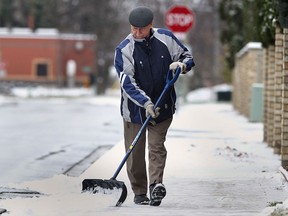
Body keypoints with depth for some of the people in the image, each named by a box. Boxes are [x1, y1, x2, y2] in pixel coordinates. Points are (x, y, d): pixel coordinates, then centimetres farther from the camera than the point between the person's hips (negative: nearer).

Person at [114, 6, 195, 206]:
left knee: (157, 146, -8)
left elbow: (187, 56, 7)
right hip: (134, 108, -1)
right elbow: (127, 83, -20)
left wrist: (182, 65, -17)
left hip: (162, 106, 1)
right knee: (135, 152, 4)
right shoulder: (124, 50, -13)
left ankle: (156, 184, -18)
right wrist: (145, 102, -32)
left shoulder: (166, 38, -6)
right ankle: (140, 193, 14)